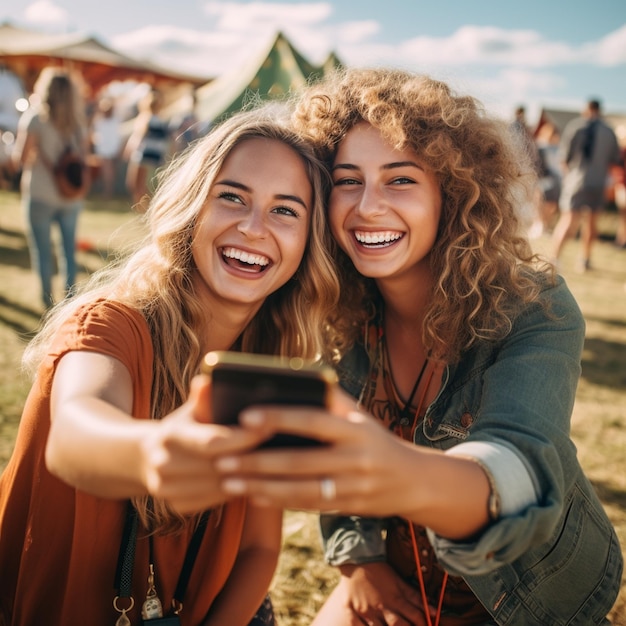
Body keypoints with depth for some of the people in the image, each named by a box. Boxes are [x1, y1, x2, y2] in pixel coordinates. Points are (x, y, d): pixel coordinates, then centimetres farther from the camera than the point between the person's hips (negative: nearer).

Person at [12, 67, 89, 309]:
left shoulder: (34, 118, -9)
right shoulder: (79, 122, 3)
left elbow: (20, 159, -8)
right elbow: (84, 156, 8)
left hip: (40, 195, -4)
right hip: (71, 196, 4)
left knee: (42, 250, 6)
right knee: (69, 249, 14)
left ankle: (48, 301, 8)